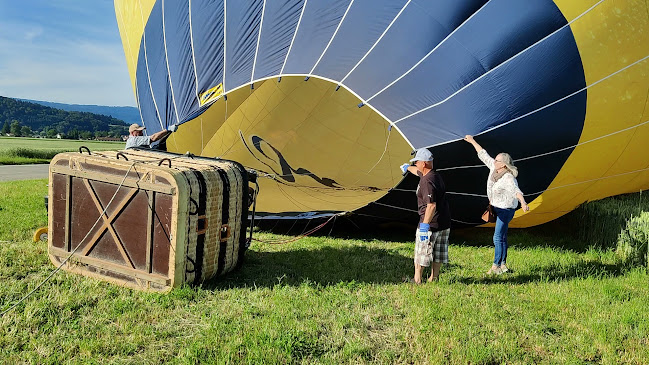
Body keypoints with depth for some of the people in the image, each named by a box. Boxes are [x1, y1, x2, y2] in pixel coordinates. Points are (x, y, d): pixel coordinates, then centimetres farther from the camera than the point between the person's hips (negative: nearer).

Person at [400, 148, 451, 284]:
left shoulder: (427, 181, -23)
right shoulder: (436, 175, 7)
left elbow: (431, 206, -29)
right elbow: (418, 171, 30)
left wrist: (424, 225, -27)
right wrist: (407, 167, 49)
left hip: (431, 223, -9)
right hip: (444, 223, 9)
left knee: (421, 252, 5)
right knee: (438, 251, 16)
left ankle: (417, 280, 15)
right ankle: (434, 278, 26)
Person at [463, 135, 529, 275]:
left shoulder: (508, 178, -26)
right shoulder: (494, 167, -3)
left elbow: (516, 191, -44)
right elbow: (483, 155, 9)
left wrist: (523, 203, -62)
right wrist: (472, 141, 17)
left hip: (506, 209, -9)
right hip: (497, 207, 9)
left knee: (498, 237, -7)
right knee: (502, 237, 15)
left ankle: (496, 266, 2)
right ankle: (503, 265, 24)